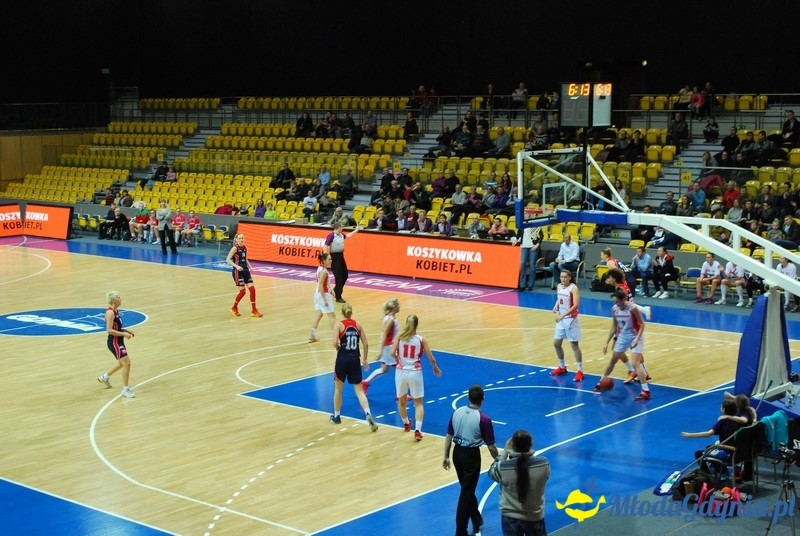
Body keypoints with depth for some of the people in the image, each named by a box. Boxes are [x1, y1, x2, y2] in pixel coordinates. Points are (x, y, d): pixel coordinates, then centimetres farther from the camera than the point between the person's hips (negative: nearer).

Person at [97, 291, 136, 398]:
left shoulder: (116, 311, 8)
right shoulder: (110, 313, -20)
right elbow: (109, 330, -25)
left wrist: (126, 330, 7)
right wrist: (124, 334, -22)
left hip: (118, 341, 10)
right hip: (114, 342, -10)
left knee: (123, 363, 23)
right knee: (126, 363, -10)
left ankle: (104, 377, 42)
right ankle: (125, 389, 0)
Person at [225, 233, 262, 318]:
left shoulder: (245, 248, 8)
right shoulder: (235, 248, -11)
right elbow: (228, 260, -15)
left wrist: (249, 266, 6)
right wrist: (236, 266, -26)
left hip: (245, 270, 7)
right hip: (238, 272, -6)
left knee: (252, 289, -1)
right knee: (242, 291, -5)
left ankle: (254, 311, 5)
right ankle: (234, 308, 19)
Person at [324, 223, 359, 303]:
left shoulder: (341, 235, 7)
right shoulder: (331, 236, -18)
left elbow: (347, 236, 30)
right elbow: (326, 246, -23)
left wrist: (355, 231, 39)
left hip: (341, 256, 9)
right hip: (334, 257, -9)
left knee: (345, 276, 13)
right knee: (339, 277, -7)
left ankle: (335, 291, 30)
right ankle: (338, 298, 1)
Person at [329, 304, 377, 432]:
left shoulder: (339, 324, -6)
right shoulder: (358, 325, 3)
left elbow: (335, 343, -19)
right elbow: (365, 344, 2)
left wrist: (339, 349, 3)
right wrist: (365, 359, 14)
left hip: (342, 359, -2)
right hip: (355, 359, 2)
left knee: (338, 389, 18)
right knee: (359, 390, 5)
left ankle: (336, 416, 30)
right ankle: (368, 415, -15)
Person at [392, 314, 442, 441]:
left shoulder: (400, 337, -3)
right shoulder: (421, 339, -4)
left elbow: (392, 353, -14)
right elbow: (431, 358, -2)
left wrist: (398, 361, 7)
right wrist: (435, 368, 17)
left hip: (401, 372, 1)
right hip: (415, 373, -1)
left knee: (401, 400, 24)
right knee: (418, 403, 7)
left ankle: (406, 424, 43)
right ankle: (417, 430, -8)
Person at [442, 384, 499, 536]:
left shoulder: (457, 412, -4)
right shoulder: (484, 419, -19)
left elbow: (449, 436, 4)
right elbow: (490, 446, -14)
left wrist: (446, 456, 14)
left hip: (457, 452, 6)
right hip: (471, 455, -5)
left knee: (467, 489, 23)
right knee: (466, 493, 4)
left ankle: (477, 520, 41)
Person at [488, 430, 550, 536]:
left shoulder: (503, 467, -23)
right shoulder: (543, 463, -20)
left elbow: (492, 472, 1)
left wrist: (505, 451, 3)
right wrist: (528, 451, 6)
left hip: (510, 518, -1)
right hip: (535, 517, 1)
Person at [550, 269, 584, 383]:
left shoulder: (573, 288, -18)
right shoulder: (559, 286, 4)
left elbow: (576, 305, -25)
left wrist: (563, 315, -29)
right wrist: (556, 306, 0)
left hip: (571, 319, -8)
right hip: (561, 319, 8)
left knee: (574, 345, -4)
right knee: (556, 343, 12)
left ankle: (580, 371, 3)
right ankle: (562, 367, 29)